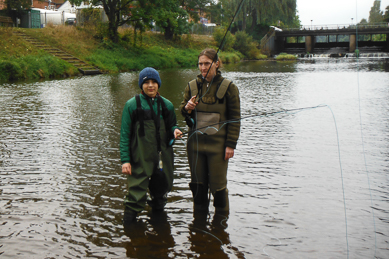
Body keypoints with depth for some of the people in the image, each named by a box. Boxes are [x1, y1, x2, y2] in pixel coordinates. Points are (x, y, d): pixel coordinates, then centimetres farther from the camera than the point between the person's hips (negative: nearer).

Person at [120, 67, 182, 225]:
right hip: (140, 159, -4)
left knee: (162, 187, 12)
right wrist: (125, 160, -9)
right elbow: (125, 134, -1)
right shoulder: (132, 105, 0)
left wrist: (175, 130, -4)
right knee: (137, 191, -7)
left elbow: (172, 125, 22)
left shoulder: (166, 105, 10)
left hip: (163, 157, 4)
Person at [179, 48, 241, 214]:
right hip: (195, 142, 4)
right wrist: (187, 108, -11)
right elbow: (182, 111, 14)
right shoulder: (192, 86, 6)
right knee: (198, 184, 11)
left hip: (217, 144, -3)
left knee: (218, 185, 1)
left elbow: (235, 118, -3)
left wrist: (231, 145, -8)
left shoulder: (228, 87, -4)